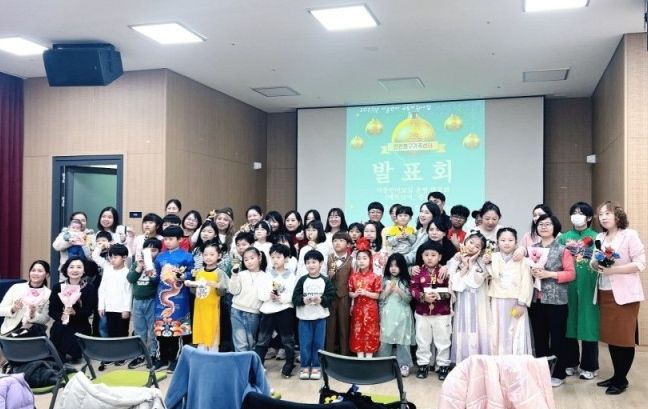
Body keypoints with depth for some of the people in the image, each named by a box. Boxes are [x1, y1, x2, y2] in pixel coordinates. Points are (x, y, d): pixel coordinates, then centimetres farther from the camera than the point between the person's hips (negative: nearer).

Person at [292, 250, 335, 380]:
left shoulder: (325, 281, -2)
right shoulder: (302, 280, -1)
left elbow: (331, 297, -4)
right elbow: (295, 298, -4)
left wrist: (321, 300, -21)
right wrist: (303, 300, -22)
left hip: (320, 317, 0)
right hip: (304, 317, 0)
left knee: (318, 343, 7)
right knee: (305, 343, 5)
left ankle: (316, 366, 20)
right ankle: (305, 366, 17)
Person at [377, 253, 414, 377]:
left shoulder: (405, 281, 1)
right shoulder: (385, 280, 6)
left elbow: (409, 299, -3)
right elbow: (380, 298, 5)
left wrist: (399, 291, -17)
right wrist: (387, 290, -11)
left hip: (401, 314, -2)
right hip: (388, 314, 2)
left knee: (402, 339, 0)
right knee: (385, 339, 3)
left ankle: (404, 365, 8)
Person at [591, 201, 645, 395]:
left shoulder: (629, 235, -7)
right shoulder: (599, 237, 12)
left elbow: (640, 263, -13)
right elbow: (594, 264, 13)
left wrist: (613, 269, -19)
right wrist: (597, 264, -10)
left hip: (624, 294, -6)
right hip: (604, 293, 6)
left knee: (624, 337, 1)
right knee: (610, 336, 9)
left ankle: (622, 379, 12)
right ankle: (616, 375, 22)